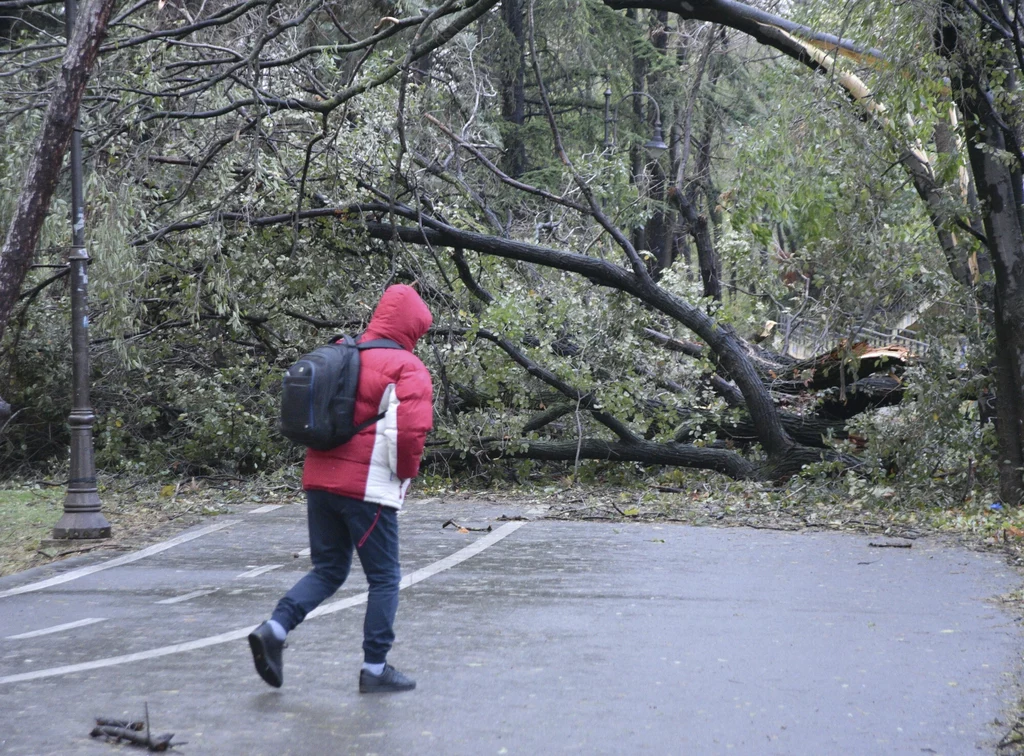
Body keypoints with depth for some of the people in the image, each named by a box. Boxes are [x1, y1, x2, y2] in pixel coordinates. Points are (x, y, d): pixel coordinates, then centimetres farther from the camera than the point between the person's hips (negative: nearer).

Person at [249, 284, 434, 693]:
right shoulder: (407, 369, -9)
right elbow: (411, 430, -20)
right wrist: (405, 473, -3)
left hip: (320, 479, 7)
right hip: (368, 488, -6)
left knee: (327, 570, 16)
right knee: (384, 578, 6)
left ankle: (275, 628, -3)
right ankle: (375, 668, 9)